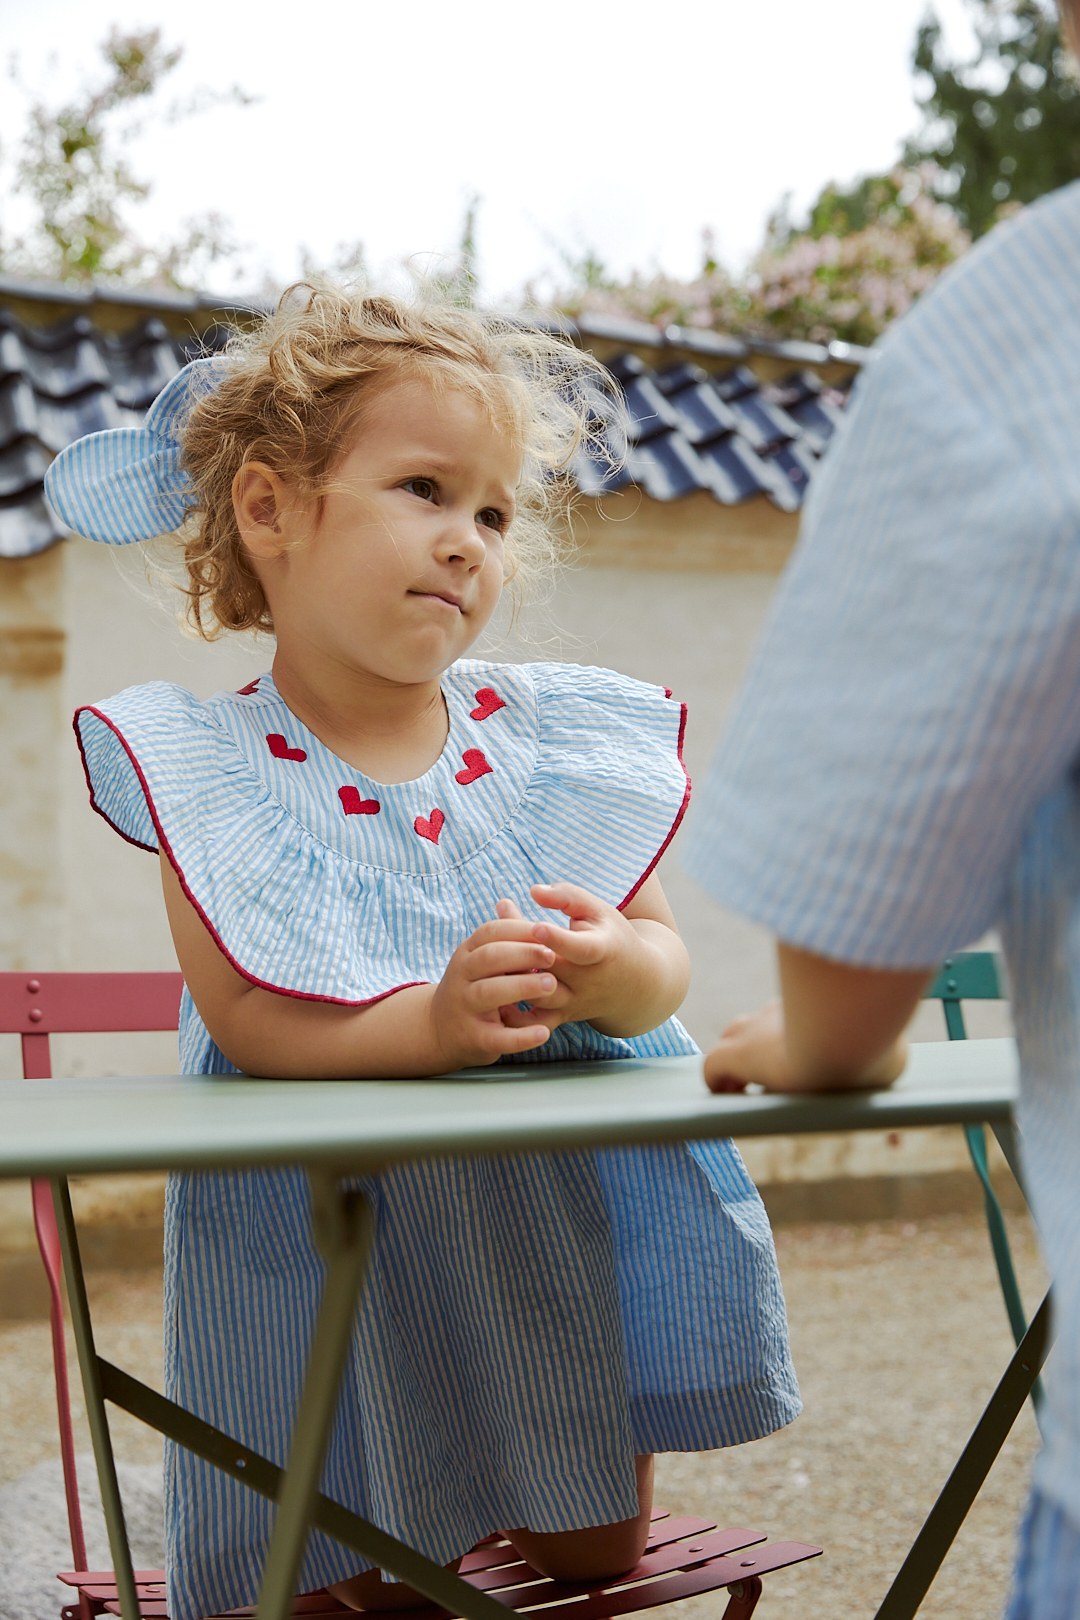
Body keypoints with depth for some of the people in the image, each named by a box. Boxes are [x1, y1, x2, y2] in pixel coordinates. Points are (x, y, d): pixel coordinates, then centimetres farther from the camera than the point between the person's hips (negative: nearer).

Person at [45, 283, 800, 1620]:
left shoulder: (549, 741, -3)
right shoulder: (215, 769, -11)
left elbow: (663, 955, -5)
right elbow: (241, 1012, -21)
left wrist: (614, 968, -29)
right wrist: (427, 1022, -38)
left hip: (568, 1190, 4)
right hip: (335, 1221, -3)